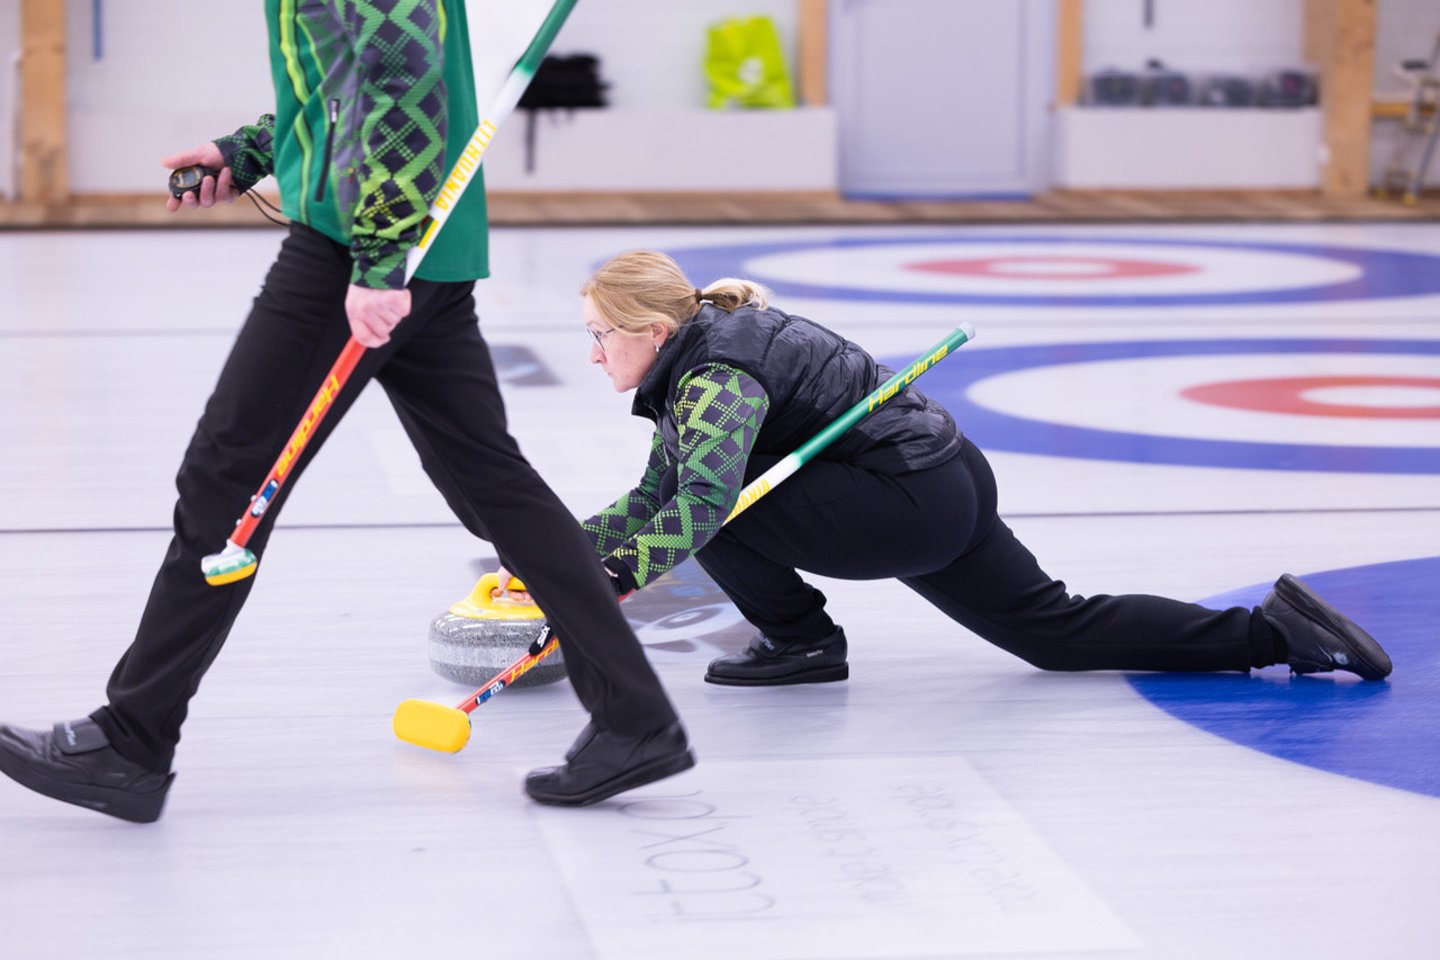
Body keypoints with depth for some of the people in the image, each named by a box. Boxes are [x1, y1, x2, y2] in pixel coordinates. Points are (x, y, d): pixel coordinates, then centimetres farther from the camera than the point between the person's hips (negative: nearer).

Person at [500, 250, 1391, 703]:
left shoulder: (716, 376, -19)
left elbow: (700, 502, -36)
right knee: (1062, 633, 12)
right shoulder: (699, 359, 12)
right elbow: (652, 497, 18)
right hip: (946, 487, 10)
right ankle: (1271, 629, 11)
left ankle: (801, 640, 1)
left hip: (915, 498, -10)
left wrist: (607, 586, -37)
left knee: (710, 509, -17)